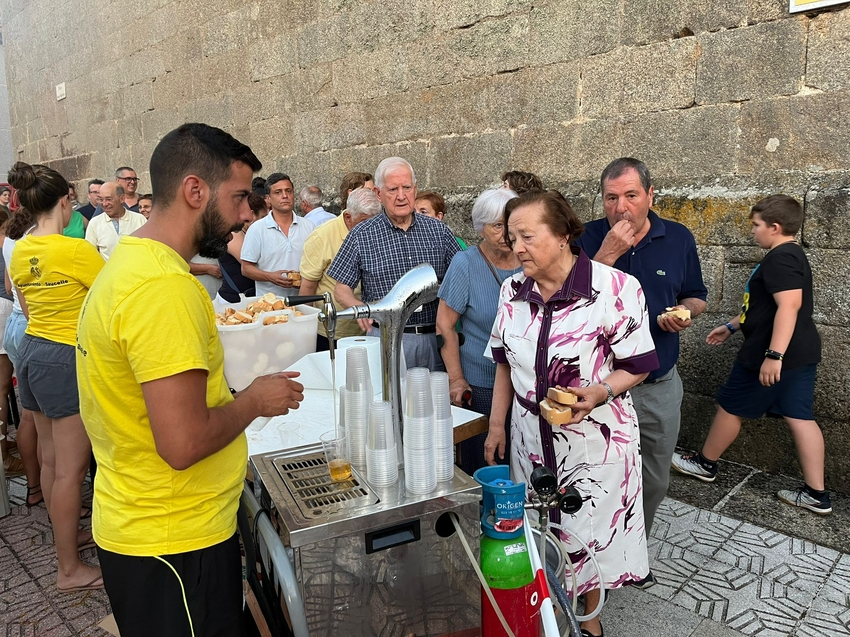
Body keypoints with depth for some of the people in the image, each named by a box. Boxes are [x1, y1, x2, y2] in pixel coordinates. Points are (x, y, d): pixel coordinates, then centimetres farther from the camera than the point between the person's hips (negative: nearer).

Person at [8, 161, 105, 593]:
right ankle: (70, 570, 11)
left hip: (32, 350, 9)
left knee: (50, 458, 19)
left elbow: (29, 309, 17)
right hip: (67, 360, -9)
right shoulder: (76, 250, -18)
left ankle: (67, 534, 37)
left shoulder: (18, 253, 7)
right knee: (70, 469, 0)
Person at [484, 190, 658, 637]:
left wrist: (599, 392, -29)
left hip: (595, 436, -4)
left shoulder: (615, 288, -18)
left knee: (590, 531, 11)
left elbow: (637, 366, -10)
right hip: (531, 435, 4)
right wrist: (496, 425, 9)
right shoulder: (513, 290, -2)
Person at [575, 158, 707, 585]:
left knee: (654, 480, 18)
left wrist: (685, 313, -12)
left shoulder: (678, 239, -1)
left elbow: (695, 297, 11)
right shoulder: (590, 239, -8)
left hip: (659, 385, 3)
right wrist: (608, 253, -26)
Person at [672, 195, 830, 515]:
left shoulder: (779, 259, -18)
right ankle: (816, 494, 13)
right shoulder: (792, 256, 16)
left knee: (730, 407, 6)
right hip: (800, 353, 10)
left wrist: (774, 354, -33)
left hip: (774, 353, -10)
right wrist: (731, 326, 27)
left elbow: (789, 305, -29)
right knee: (799, 417, 9)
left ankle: (704, 463, 24)